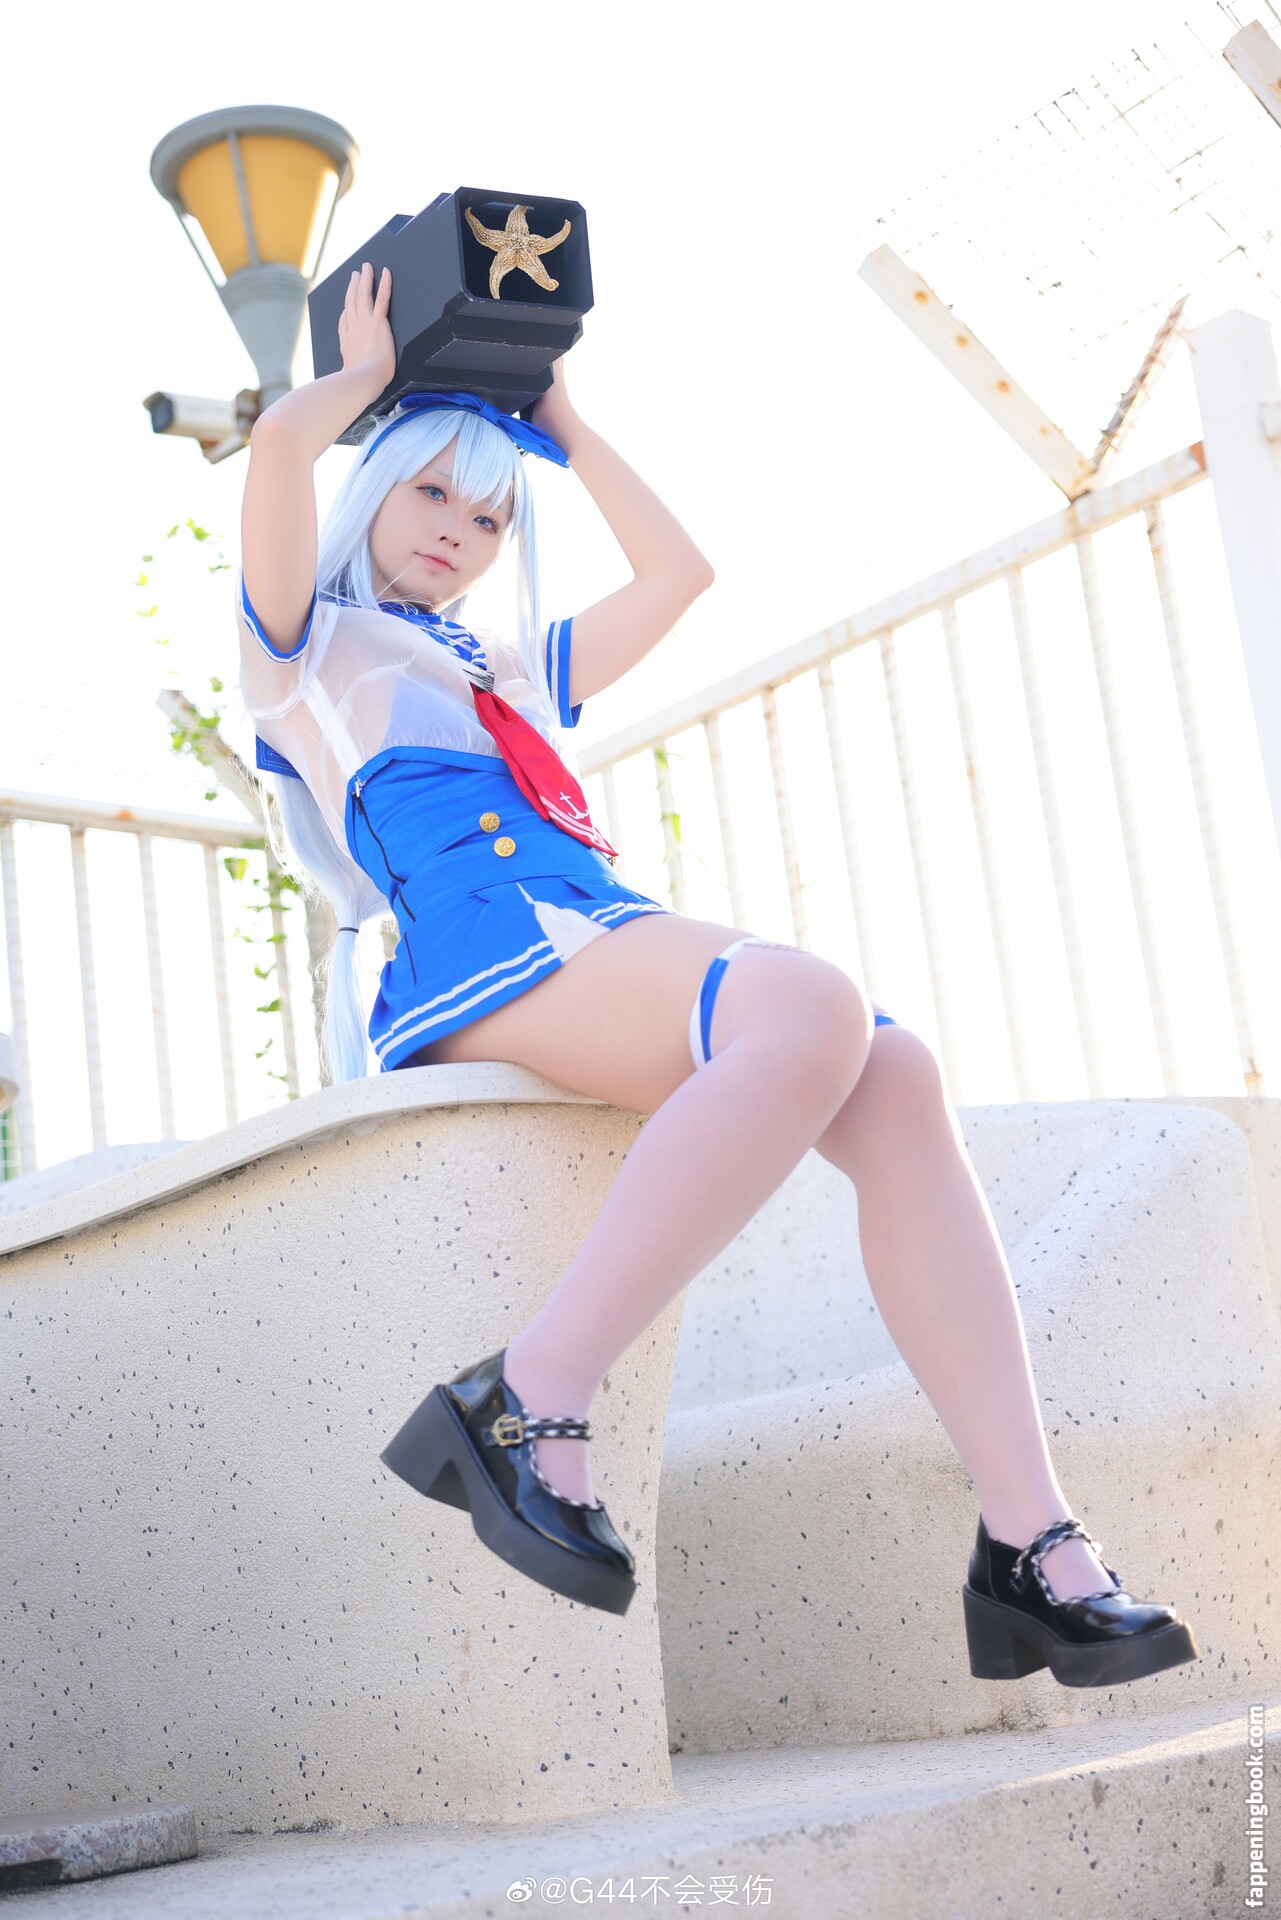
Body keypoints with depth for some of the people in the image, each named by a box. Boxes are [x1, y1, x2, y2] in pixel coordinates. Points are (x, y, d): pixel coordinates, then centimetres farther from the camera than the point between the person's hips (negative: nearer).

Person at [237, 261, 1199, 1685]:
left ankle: (1033, 1545, -29)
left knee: (896, 1080, -23)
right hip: (475, 951, -6)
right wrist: (370, 372, 22)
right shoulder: (305, 647, 19)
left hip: (604, 938, 7)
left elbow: (678, 571, 41)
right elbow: (280, 445, 1)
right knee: (815, 1009, -34)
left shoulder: (517, 672, 38)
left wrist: (564, 424, 45)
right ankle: (525, 1408, -35)